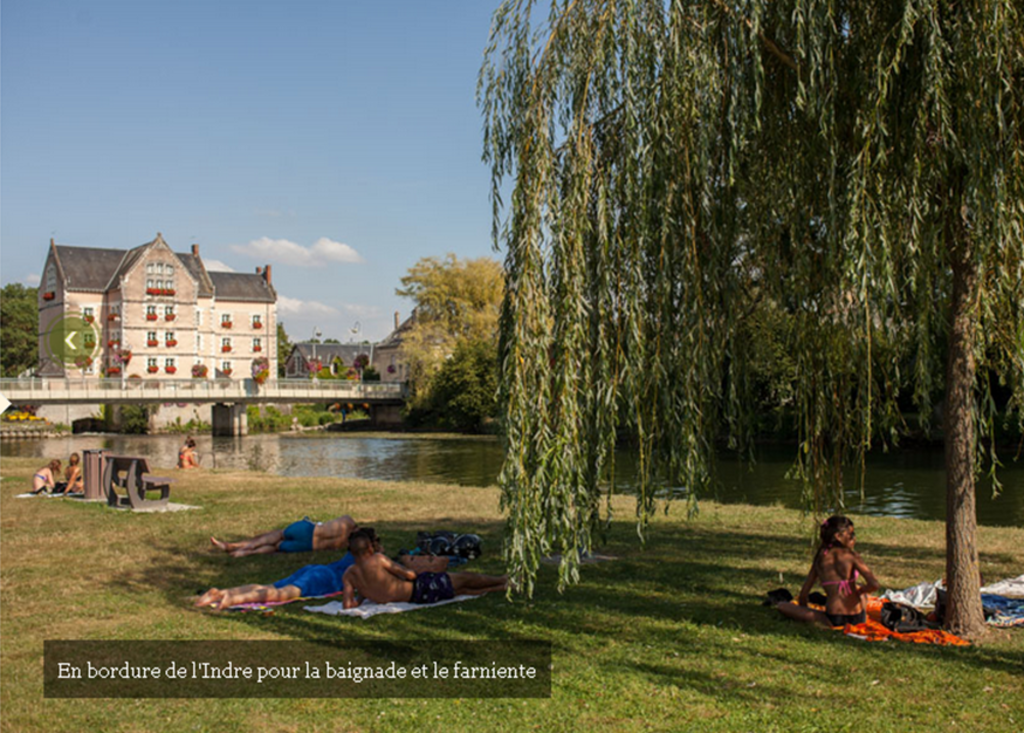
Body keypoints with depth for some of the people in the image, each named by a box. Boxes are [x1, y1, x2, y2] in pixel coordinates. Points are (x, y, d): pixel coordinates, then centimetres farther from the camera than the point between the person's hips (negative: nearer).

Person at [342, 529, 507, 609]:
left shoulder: (349, 575, -8)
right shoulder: (377, 559, -22)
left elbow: (347, 605, -14)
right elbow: (409, 574, -16)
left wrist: (361, 597, 5)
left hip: (411, 599, 7)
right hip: (419, 589, -7)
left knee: (460, 590, 24)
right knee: (465, 578, 15)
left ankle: (500, 588, 40)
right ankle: (502, 580, 37)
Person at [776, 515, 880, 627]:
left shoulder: (819, 558, 5)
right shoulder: (852, 556, -3)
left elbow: (803, 594, 6)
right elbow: (874, 585, -14)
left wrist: (805, 615, 23)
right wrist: (859, 591, 7)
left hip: (834, 620, -1)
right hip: (858, 618, 1)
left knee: (782, 606, 2)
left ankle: (821, 620, -4)